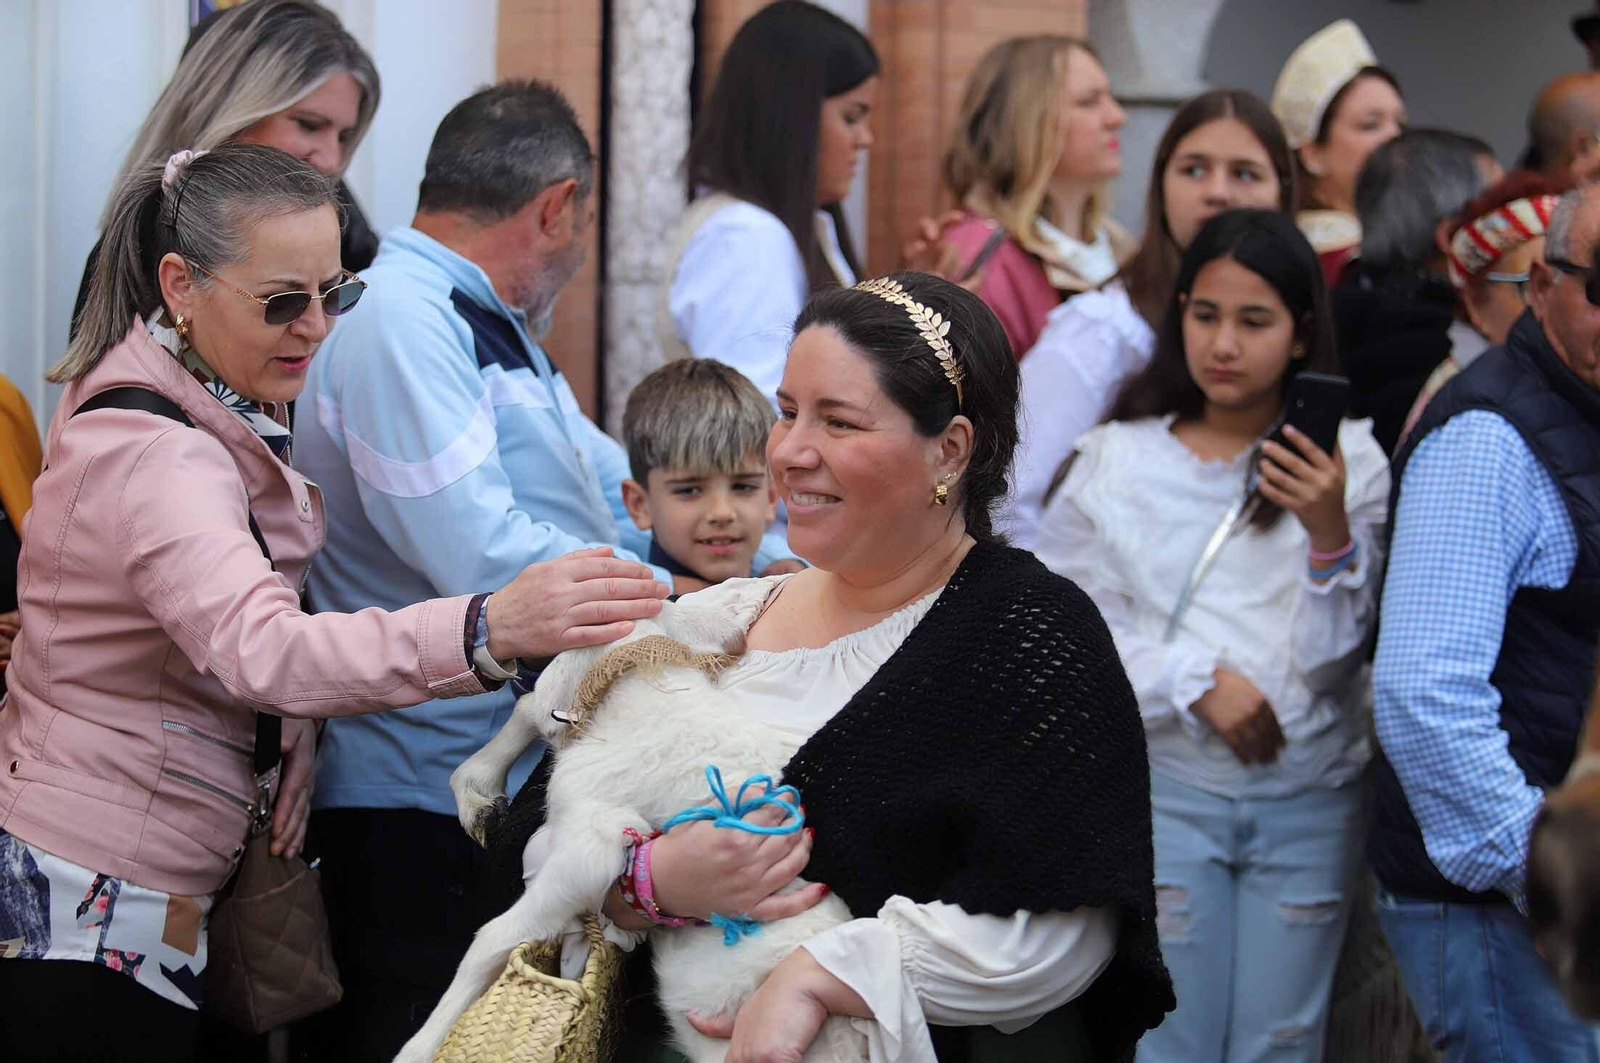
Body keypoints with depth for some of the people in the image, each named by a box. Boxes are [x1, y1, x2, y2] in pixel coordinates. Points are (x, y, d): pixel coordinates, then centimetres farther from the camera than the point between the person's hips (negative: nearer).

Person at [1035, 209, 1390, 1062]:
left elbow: (1333, 660, -3)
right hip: (1164, 787, 0)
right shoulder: (1115, 459, 2)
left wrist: (1330, 533, -18)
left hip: (1309, 797, 0)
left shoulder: (1347, 463, 0)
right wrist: (1196, 681, -11)